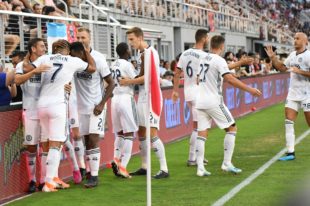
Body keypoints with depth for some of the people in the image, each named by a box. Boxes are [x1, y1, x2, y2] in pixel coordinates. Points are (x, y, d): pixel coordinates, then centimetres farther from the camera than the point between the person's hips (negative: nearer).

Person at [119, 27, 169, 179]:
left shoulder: (150, 52, -13)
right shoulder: (142, 54, 16)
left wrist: (129, 82, -13)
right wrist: (130, 81, 4)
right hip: (142, 96, 10)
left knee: (152, 132, -12)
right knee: (141, 132, 13)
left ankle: (164, 169, -10)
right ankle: (144, 167, 23)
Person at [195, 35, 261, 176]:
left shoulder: (204, 59, 12)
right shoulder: (219, 60, -11)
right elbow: (229, 79, -22)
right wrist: (249, 89, -22)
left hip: (200, 102, 7)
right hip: (213, 101, -7)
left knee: (202, 133, 5)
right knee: (232, 128, 5)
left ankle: (200, 168, -3)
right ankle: (227, 164, -1)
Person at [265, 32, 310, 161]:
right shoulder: (292, 55, 11)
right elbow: (282, 68, 20)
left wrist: (299, 71, -24)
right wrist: (273, 58, 8)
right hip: (293, 94, 7)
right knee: (289, 122, -2)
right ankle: (290, 152, 0)